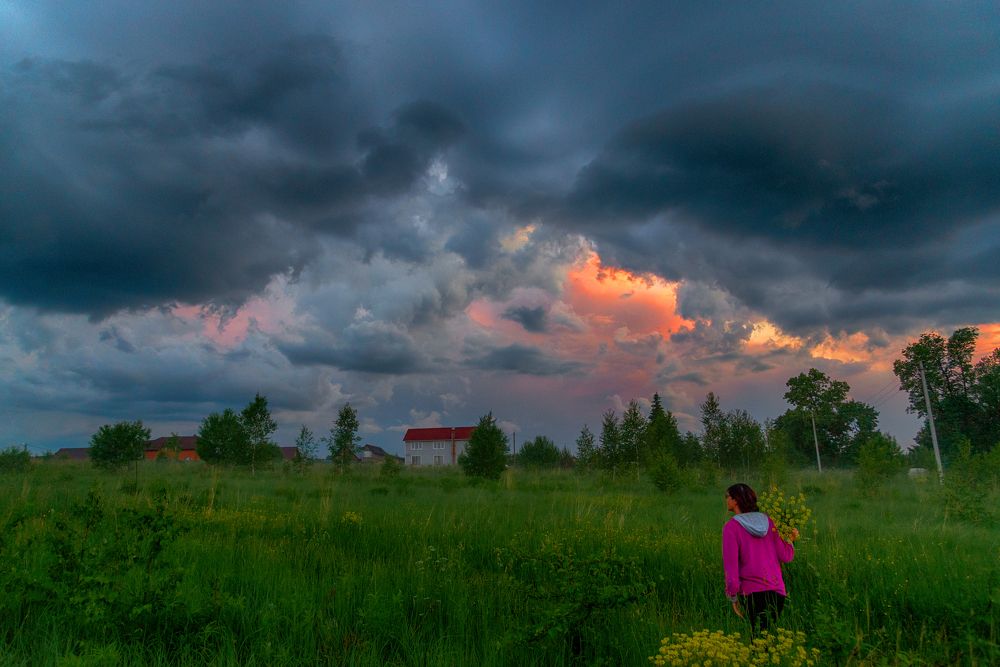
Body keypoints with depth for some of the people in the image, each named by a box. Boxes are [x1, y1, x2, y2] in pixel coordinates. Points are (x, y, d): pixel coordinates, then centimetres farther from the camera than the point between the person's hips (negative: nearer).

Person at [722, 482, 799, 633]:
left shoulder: (731, 527, -8)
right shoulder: (767, 521, 6)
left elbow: (730, 564, -12)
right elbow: (785, 556, 5)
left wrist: (733, 597, -3)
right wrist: (790, 541, 25)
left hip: (752, 593, -6)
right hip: (777, 591, 6)